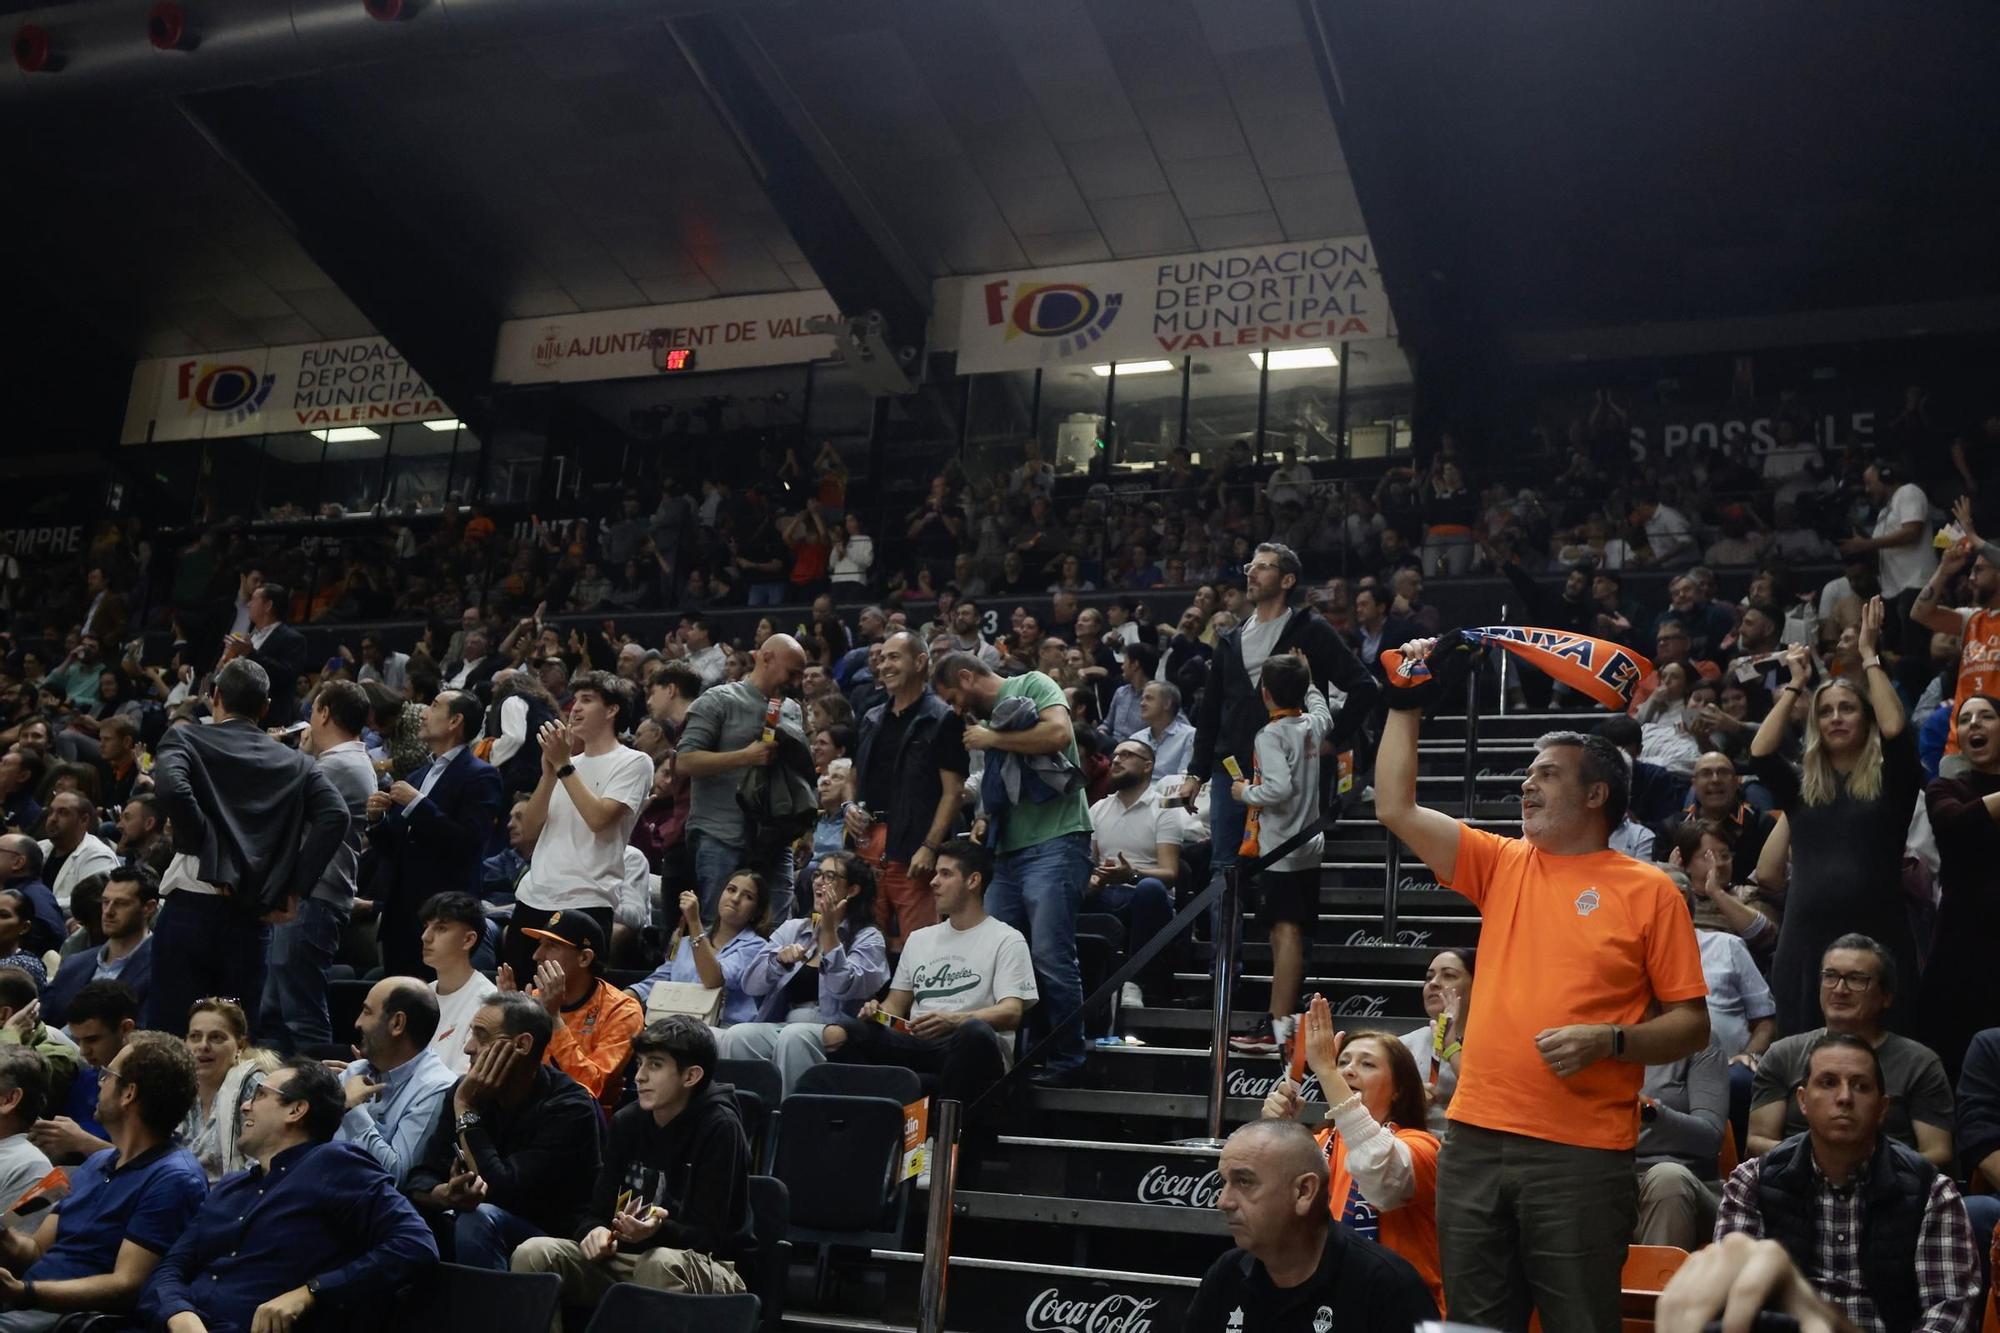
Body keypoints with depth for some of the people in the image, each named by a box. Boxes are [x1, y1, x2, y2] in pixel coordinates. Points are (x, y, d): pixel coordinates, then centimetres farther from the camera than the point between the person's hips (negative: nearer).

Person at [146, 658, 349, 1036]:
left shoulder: (185, 740, 3)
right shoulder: (295, 763, 10)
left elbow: (172, 788, -19)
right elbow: (335, 815, -6)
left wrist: (210, 856, -11)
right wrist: (294, 888, -3)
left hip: (190, 907, -3)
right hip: (253, 919, 3)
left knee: (170, 1034, 2)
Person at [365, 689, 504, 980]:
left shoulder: (480, 776, -6)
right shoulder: (415, 777, 18)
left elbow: (468, 843, -18)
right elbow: (390, 847, 20)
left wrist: (417, 804, -17)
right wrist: (377, 819, 0)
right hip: (398, 912, 7)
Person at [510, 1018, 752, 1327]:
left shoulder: (719, 1128, -11)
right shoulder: (628, 1121, 7)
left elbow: (709, 1236, -12)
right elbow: (597, 1211, 9)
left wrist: (658, 1231, -32)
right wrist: (597, 1232, -16)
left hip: (707, 1269, -5)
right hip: (628, 1260, 6)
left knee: (660, 1261, -40)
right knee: (533, 1253, -17)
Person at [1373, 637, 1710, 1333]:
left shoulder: (1649, 890, 0)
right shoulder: (1502, 865, 12)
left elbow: (1692, 1025, 0)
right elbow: (1396, 809, 6)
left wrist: (1608, 1041, -16)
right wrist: (1404, 702, 6)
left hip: (1583, 1153, -4)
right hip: (1475, 1141, 4)